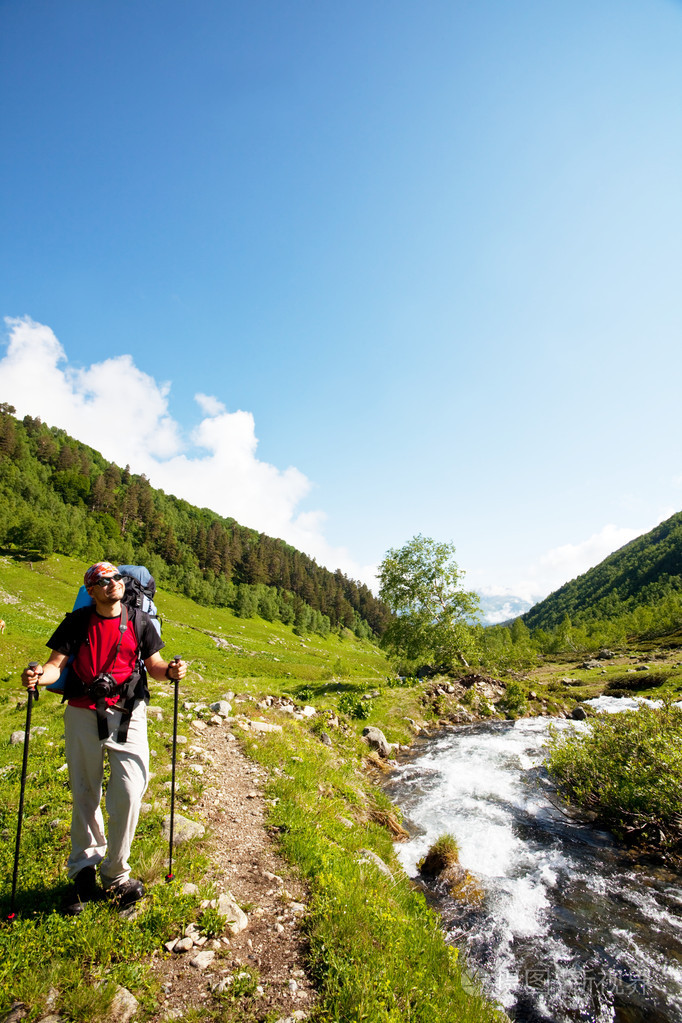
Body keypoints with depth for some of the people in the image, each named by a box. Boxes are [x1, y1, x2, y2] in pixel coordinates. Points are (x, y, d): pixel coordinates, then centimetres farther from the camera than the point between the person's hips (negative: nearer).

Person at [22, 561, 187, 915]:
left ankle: (116, 874, 17)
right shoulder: (77, 622, 1)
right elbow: (57, 664, -4)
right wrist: (39, 675, -25)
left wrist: (170, 670, -16)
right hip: (83, 715, 0)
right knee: (84, 795, 12)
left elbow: (154, 665, 5)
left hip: (127, 715, 0)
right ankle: (84, 871, 30)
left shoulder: (139, 621, 3)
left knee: (128, 794, -4)